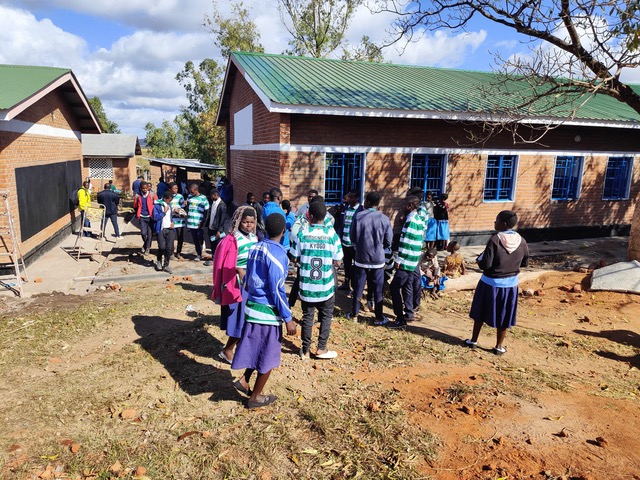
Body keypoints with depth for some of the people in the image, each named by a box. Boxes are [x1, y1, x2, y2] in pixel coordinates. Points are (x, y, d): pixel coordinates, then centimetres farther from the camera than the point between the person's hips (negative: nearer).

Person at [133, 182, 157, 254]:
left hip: (150, 216, -1)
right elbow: (135, 207, 14)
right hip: (142, 217, 1)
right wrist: (138, 214, 12)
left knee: (150, 233, -1)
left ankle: (147, 248, 15)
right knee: (143, 233, -4)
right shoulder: (138, 196, 1)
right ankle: (147, 245, 25)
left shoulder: (152, 195, -3)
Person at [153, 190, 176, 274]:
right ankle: (159, 261, 18)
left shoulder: (169, 206, 17)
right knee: (162, 247, -12)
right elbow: (155, 217, -13)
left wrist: (172, 222, 10)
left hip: (170, 229, 5)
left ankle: (166, 265, 10)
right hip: (161, 230, -5)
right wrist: (164, 212, -10)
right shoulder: (157, 206, -4)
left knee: (169, 248, -2)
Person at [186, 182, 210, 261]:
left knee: (200, 239, 0)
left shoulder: (203, 198, -7)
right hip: (191, 222, 5)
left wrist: (203, 222, -10)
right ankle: (198, 254, 21)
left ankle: (200, 254, 13)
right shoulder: (189, 197, 8)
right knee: (195, 240, 11)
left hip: (199, 224, -5)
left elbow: (207, 211, -6)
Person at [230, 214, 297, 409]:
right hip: (268, 312, -7)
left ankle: (244, 380, 22)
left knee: (256, 348, 26)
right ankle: (255, 397, 22)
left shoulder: (255, 248, 2)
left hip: (252, 307, 7)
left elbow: (247, 280, 10)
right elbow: (277, 290, -20)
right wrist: (288, 318, -13)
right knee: (268, 355, 10)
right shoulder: (278, 254, -20)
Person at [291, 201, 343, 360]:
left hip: (306, 284, 1)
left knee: (307, 317, 14)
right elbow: (337, 262, -5)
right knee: (326, 317, 17)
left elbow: (295, 258, -2)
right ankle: (321, 348, 21)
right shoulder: (331, 234, -9)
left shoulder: (302, 232, -8)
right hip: (326, 285, -1)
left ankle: (305, 350, 23)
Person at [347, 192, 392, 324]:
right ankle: (379, 317, 19)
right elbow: (388, 242, -3)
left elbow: (353, 239, -3)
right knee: (378, 290, 10)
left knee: (358, 288, 12)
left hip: (361, 259, 0)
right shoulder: (384, 219, -8)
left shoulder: (358, 216, -9)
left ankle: (354, 315, 22)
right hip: (378, 260, 0)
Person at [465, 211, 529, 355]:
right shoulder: (521, 241, -6)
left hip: (491, 282, -3)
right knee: (504, 316, 15)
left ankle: (473, 340, 28)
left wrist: (480, 258, -1)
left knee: (481, 312, 15)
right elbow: (525, 262, 7)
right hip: (510, 283, 4)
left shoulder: (495, 240, -22)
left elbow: (485, 265, -22)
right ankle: (499, 346, 25)